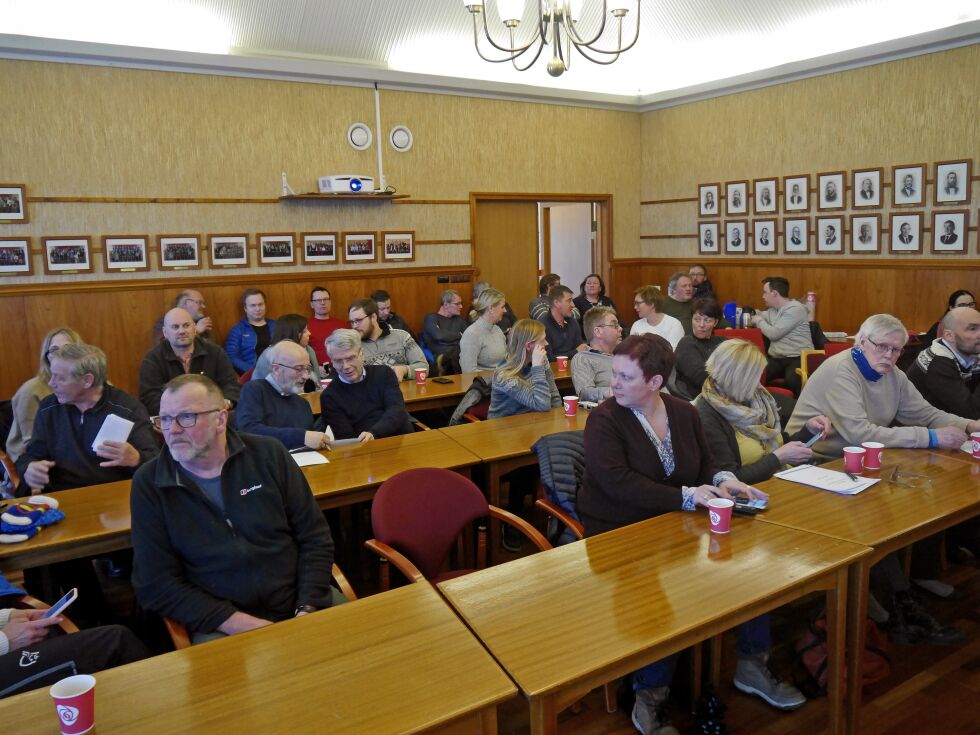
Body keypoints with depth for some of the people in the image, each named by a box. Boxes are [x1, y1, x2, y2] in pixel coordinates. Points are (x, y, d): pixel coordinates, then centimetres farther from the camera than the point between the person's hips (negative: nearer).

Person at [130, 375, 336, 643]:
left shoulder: (269, 455, 1)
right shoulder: (149, 484, -1)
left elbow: (315, 538, 3)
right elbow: (155, 585, -3)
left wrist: (307, 611, -10)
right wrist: (243, 625, -12)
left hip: (299, 609, 1)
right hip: (221, 629, -1)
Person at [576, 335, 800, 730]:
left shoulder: (684, 412, 5)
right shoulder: (603, 420, -13)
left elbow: (705, 463, 14)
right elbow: (619, 483, -24)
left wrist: (722, 479, -10)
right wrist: (686, 496, -27)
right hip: (618, 533, -6)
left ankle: (752, 664, 14)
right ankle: (650, 698, -8)